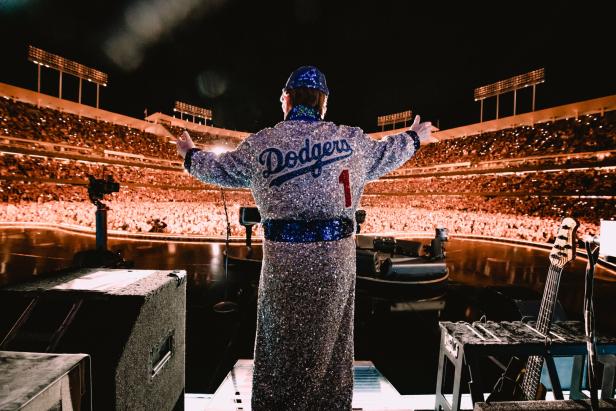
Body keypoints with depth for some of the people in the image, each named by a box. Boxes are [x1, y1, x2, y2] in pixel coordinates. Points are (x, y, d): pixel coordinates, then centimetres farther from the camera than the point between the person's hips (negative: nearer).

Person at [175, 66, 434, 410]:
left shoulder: (260, 143, 0)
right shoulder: (351, 140, 2)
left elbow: (222, 169, 15)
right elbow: (384, 155, 19)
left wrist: (191, 155, 38)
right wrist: (415, 138, 42)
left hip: (283, 253, 0)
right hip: (336, 252, 1)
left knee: (279, 338, 18)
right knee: (329, 337, 19)